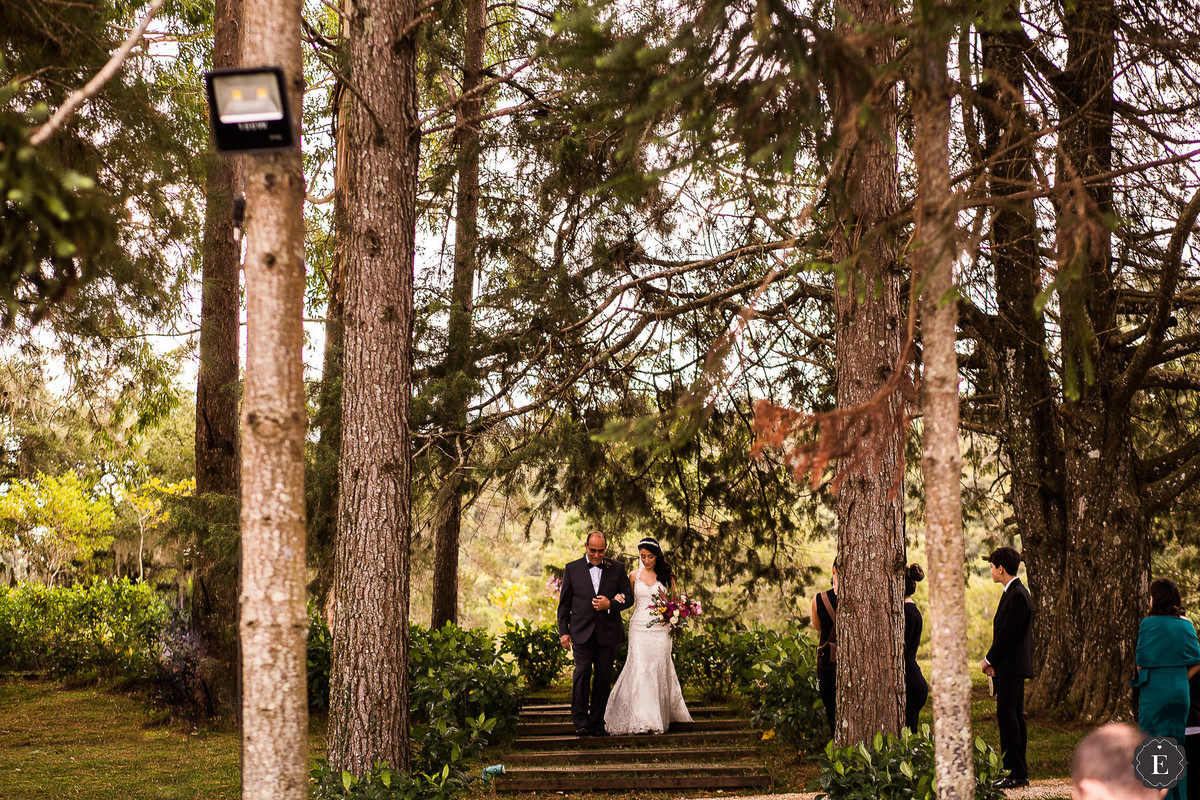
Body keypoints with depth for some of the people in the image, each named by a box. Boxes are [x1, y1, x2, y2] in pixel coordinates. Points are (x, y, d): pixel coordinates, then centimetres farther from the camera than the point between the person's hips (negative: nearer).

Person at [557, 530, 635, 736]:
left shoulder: (616, 570, 8)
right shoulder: (572, 569, 7)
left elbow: (629, 598, 9)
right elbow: (564, 603, 8)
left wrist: (610, 605, -10)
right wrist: (563, 631, 1)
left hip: (608, 633, 1)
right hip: (582, 632, -1)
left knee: (603, 678, 3)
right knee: (582, 673, -11)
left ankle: (597, 723, 11)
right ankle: (580, 722, -7)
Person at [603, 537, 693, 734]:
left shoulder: (666, 576, 6)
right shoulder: (634, 576, 8)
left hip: (660, 629, 0)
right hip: (639, 627, 0)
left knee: (658, 671, 0)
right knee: (639, 670, -10)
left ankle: (658, 720, 9)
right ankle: (640, 720, -10)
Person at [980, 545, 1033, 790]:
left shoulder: (1018, 596, -16)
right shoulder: (1012, 593, 17)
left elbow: (1008, 633, -19)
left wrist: (989, 659, -9)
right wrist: (993, 661, 9)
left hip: (1013, 666, -11)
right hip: (1008, 666, 11)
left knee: (1007, 715, -11)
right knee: (1013, 716, 11)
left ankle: (1015, 773, -11)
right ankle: (1019, 773, 15)